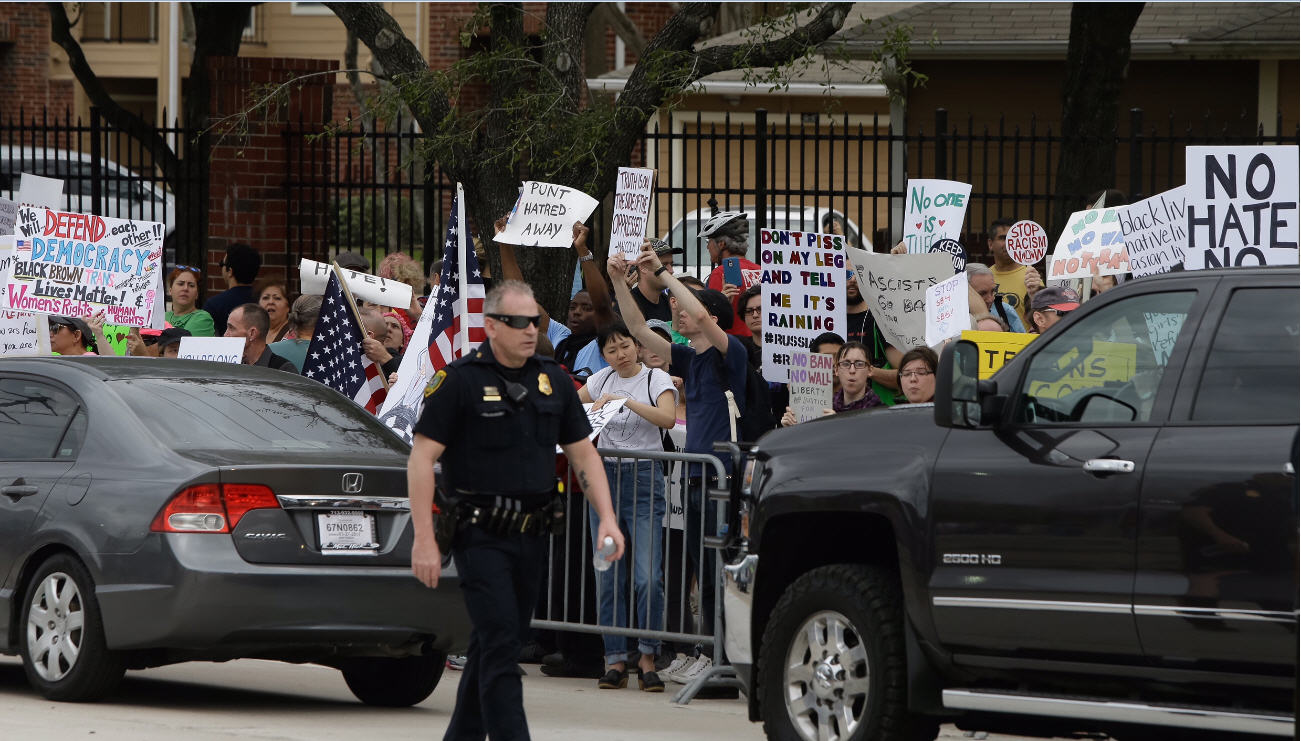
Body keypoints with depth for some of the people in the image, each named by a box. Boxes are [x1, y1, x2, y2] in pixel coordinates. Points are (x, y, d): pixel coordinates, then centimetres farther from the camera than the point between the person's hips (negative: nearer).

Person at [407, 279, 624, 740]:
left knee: (493, 646, 13)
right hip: (481, 534, -6)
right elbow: (421, 458, -9)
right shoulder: (460, 381, -8)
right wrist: (424, 539, -15)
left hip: (531, 536, 6)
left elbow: (583, 453, 15)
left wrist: (607, 518, 2)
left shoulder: (553, 381, 10)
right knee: (500, 644, -13)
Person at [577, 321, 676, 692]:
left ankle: (647, 657, -4)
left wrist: (625, 400, -24)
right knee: (608, 577, 1)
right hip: (605, 477, 4)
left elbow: (668, 418, -18)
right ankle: (616, 660, 4)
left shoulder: (656, 379, -1)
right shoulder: (602, 379, 12)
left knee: (648, 576, -13)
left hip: (644, 480, -4)